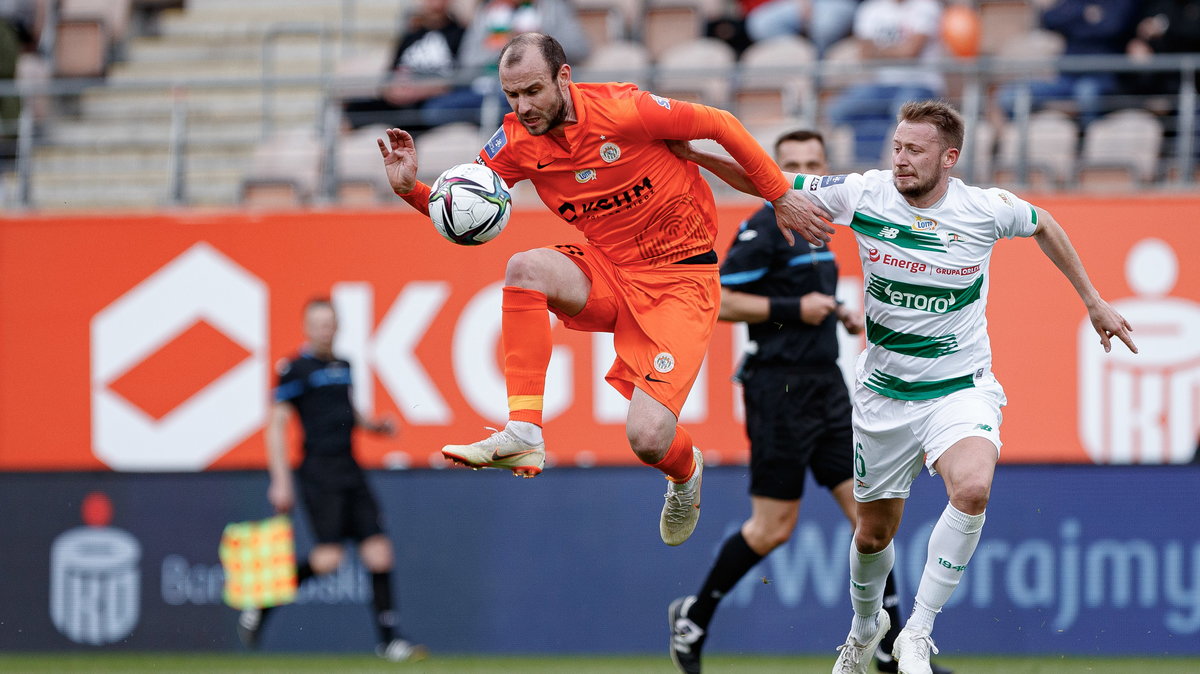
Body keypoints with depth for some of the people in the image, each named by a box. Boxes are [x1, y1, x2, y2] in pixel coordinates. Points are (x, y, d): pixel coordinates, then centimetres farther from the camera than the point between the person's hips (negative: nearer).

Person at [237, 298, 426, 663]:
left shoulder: (343, 366, 16)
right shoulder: (296, 369, -5)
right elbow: (276, 425, -7)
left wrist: (372, 425, 11)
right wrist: (280, 481, -14)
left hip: (350, 469, 7)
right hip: (319, 472, -7)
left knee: (379, 552, -2)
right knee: (328, 558, -17)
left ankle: (388, 639, 3)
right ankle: (261, 605, 1)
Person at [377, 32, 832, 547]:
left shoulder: (621, 111, -21)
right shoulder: (516, 142, -6)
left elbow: (719, 125, -8)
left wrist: (781, 198, -1)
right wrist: (411, 188, -22)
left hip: (680, 277, -4)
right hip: (607, 275, 5)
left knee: (648, 438, -17)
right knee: (525, 267, -29)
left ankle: (685, 471, 24)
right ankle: (523, 435, -26)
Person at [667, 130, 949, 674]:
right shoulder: (765, 228, -11)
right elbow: (720, 301, -16)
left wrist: (837, 313, 13)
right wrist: (793, 308, -19)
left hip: (826, 386, 8)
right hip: (780, 388, -8)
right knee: (773, 529, -4)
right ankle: (693, 616, 16)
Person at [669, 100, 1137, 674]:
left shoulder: (988, 209, -10)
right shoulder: (865, 195, -10)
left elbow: (1044, 226, 12)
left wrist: (1093, 301, 19)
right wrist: (695, 153, -19)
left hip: (961, 388, -2)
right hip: (884, 393, 2)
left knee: (972, 488, -31)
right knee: (874, 531, 11)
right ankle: (866, 624, 46)